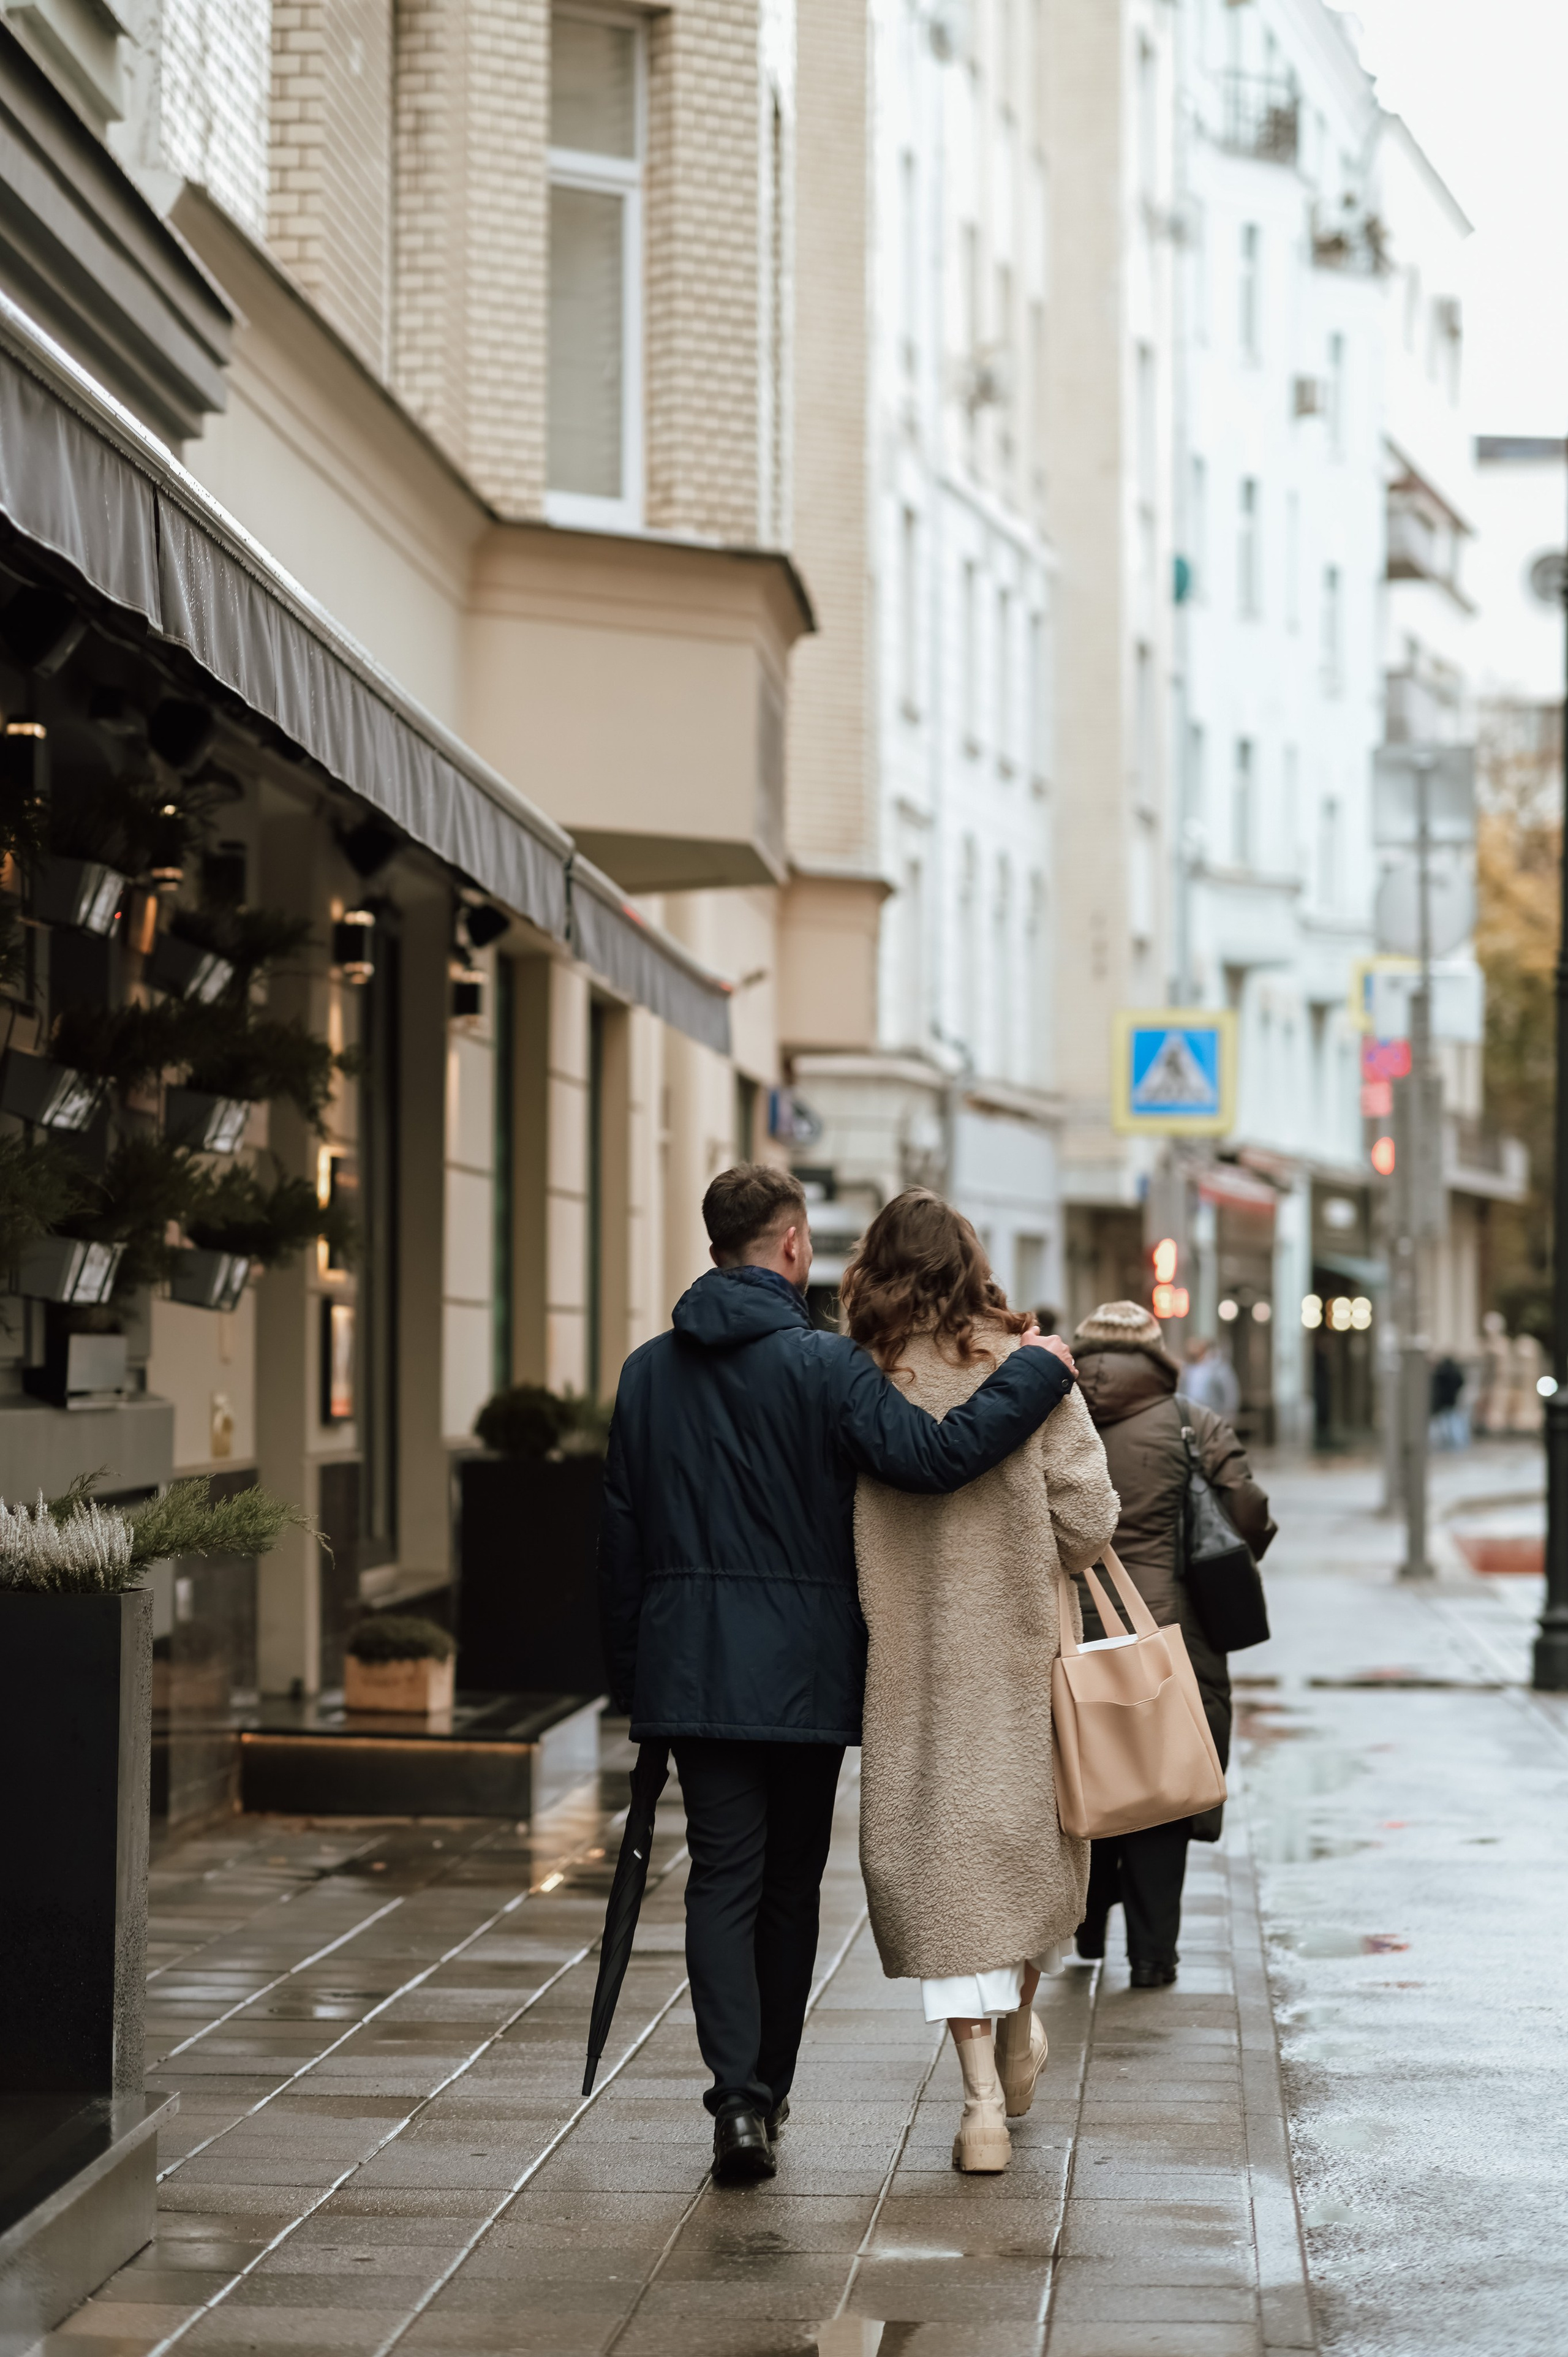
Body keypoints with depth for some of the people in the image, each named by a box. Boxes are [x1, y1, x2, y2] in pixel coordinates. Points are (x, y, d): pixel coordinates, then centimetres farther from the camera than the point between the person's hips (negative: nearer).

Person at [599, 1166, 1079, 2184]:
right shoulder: (823, 1363, -9)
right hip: (804, 1668, -3)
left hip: (692, 1668, 3)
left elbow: (621, 1534, 10)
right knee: (790, 1884, 12)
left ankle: (740, 2097, -16)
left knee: (722, 1878, 1)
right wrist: (1038, 1373, -8)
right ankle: (767, 2091, 22)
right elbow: (931, 1454, -20)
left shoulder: (649, 1371, 7)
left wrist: (630, 1670, 16)